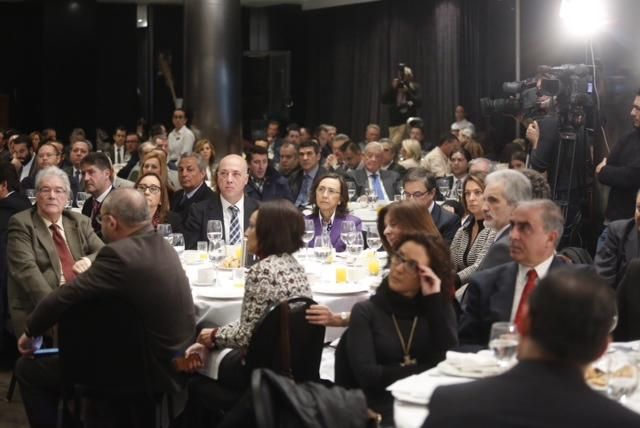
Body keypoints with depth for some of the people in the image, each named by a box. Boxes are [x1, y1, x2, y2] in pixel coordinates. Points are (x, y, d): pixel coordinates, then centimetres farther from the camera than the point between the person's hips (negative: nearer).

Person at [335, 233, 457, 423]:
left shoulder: (440, 307, 12)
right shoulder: (366, 311, 5)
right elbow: (367, 375, -8)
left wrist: (434, 301, -6)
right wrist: (424, 372, -8)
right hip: (382, 408, -2)